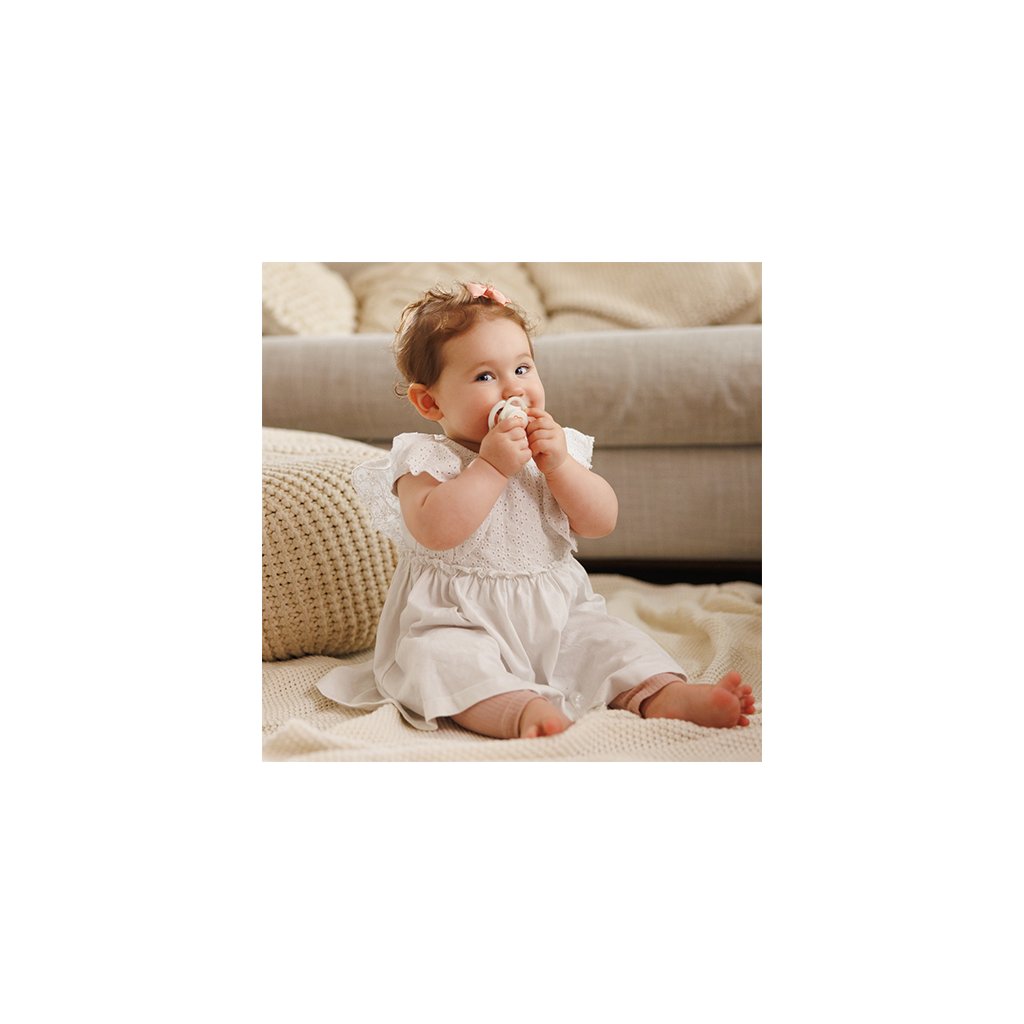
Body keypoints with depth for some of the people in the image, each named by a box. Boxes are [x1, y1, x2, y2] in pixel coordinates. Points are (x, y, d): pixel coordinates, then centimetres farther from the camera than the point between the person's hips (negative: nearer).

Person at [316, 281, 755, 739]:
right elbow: (433, 530, -26)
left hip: (559, 615, 5)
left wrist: (559, 465, -14)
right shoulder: (426, 459, -7)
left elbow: (601, 522, 0)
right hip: (458, 621, -5)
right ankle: (521, 709, -52)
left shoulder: (558, 448, 8)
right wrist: (492, 466, -25)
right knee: (439, 656, -34)